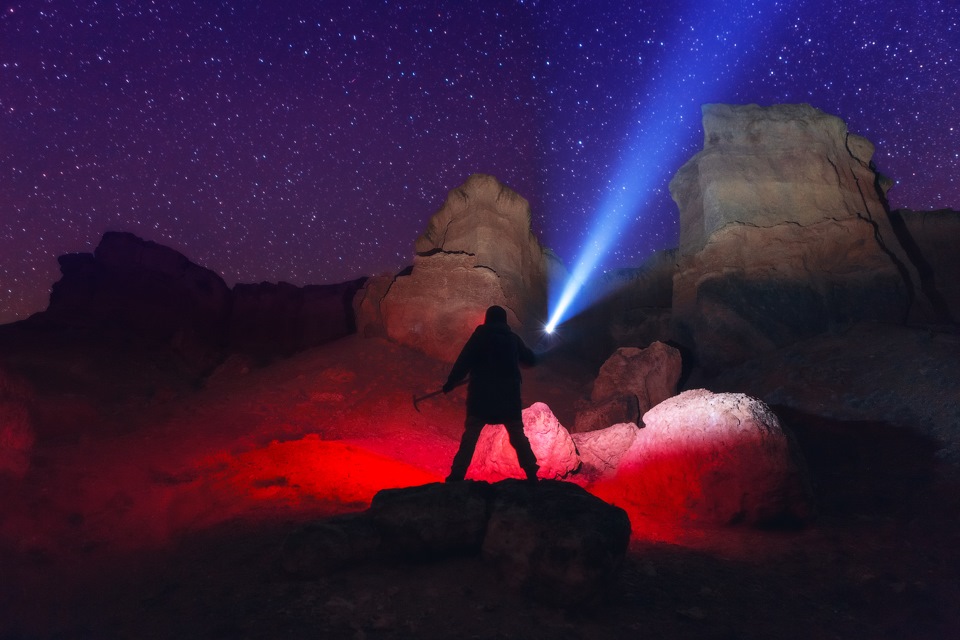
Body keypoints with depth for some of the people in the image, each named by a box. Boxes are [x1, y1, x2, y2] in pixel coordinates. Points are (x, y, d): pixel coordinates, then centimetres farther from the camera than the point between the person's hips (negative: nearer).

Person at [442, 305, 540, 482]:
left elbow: (463, 361, -9)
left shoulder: (480, 335, -1)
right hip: (508, 395, 3)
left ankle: (457, 475, -10)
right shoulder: (513, 338, 9)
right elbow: (531, 360, 19)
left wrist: (450, 382, -3)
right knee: (518, 435, 13)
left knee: (470, 435, -2)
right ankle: (532, 474, 10)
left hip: (482, 394, -2)